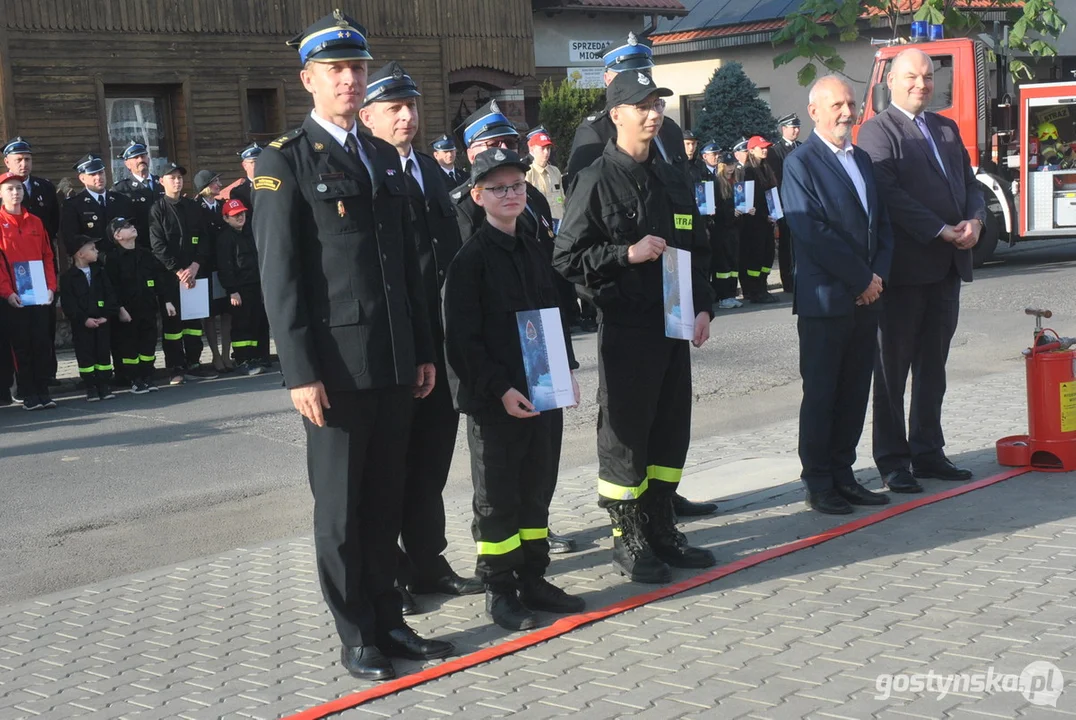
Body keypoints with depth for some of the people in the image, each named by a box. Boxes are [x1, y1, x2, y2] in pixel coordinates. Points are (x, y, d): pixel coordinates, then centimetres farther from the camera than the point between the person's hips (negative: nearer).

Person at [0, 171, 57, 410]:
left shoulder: (35, 222, 11)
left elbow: (47, 256, 12)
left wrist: (50, 286, 1)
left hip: (40, 295, 4)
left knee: (42, 344, 3)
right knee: (20, 345, 2)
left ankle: (43, 392, 11)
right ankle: (28, 394, 8)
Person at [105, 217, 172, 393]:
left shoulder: (145, 254, 10)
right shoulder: (113, 258, -6)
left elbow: (160, 278, 11)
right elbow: (112, 286, -12)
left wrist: (166, 301, 8)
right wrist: (119, 307, -18)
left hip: (148, 307, 5)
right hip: (127, 310, -5)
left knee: (149, 341, 8)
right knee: (129, 343, 1)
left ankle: (148, 377, 18)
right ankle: (135, 380, 9)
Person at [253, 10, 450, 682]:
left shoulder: (386, 158, 15)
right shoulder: (285, 161, -4)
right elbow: (279, 274, -10)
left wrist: (425, 351, 14)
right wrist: (301, 372, -15)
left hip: (396, 363, 6)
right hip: (336, 364, -6)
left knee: (387, 499, 12)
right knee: (341, 506, 5)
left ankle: (388, 619, 24)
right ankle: (357, 635, 16)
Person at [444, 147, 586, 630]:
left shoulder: (534, 253, 12)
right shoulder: (471, 259, -9)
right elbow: (463, 338, -14)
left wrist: (566, 373, 7)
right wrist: (500, 390, -19)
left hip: (543, 393, 7)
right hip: (495, 401, -7)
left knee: (537, 488, 13)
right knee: (497, 498, 3)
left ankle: (533, 578, 25)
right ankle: (499, 590, 13)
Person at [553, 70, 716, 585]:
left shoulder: (673, 180, 13)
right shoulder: (597, 181, -7)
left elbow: (699, 249, 20)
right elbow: (568, 258, -10)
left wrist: (703, 308, 8)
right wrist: (628, 254, -18)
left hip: (673, 324, 7)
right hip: (624, 327, -6)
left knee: (671, 430, 11)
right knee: (624, 433, 1)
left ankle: (661, 529, 24)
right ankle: (628, 539, 12)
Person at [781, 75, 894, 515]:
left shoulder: (863, 160, 16)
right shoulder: (800, 164, -7)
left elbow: (883, 225, 15)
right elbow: (813, 234, -15)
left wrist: (879, 275, -1)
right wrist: (862, 279, -12)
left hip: (867, 298, 7)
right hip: (825, 300, -7)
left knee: (855, 392, 10)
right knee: (821, 393, 1)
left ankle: (842, 474, 19)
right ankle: (818, 483, 10)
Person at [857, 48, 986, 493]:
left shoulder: (947, 129, 17)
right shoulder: (877, 131, -6)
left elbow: (969, 183, 16)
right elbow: (889, 194, -16)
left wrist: (975, 220, -5)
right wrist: (942, 231, -18)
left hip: (948, 265, 7)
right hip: (906, 268, -7)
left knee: (933, 365, 13)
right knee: (893, 368, 2)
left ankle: (927, 452, 22)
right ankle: (893, 460, 9)